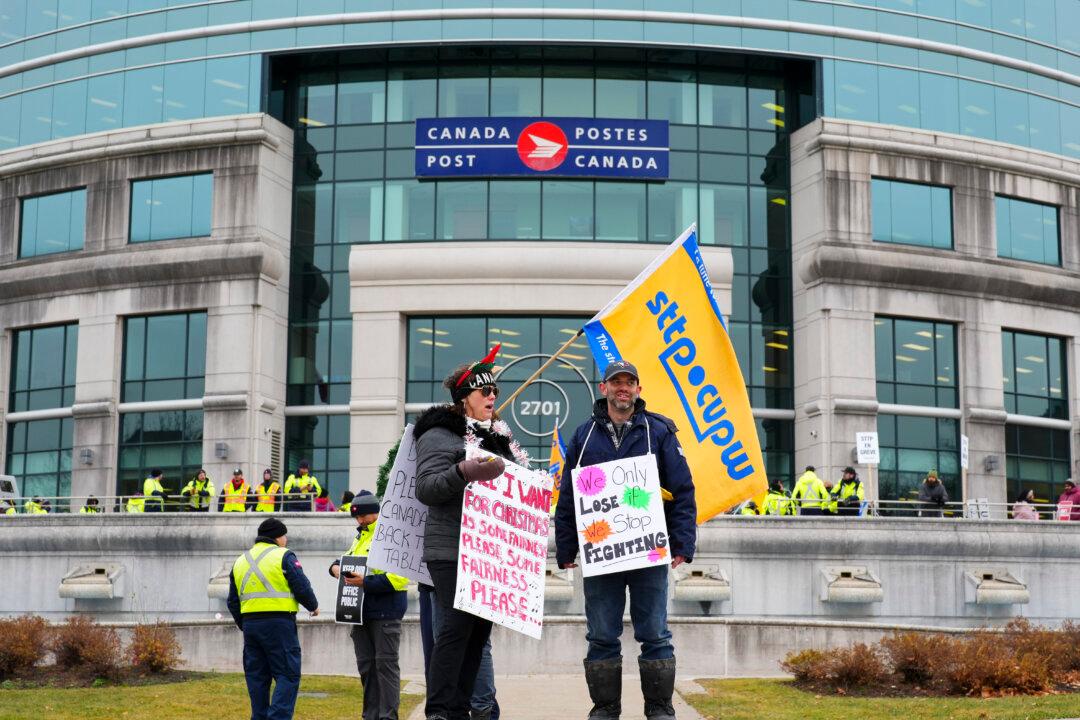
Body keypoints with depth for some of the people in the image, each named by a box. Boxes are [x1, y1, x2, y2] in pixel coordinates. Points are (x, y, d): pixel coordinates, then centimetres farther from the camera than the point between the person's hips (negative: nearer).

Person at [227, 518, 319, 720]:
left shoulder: (240, 561, 17)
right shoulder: (284, 556, -3)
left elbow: (233, 602, 20)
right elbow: (302, 587, -7)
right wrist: (313, 606, 11)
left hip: (250, 624, 6)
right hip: (279, 623, -6)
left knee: (256, 676, 13)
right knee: (288, 675, -4)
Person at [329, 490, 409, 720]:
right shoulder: (360, 538, 17)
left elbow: (399, 576, -18)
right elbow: (346, 559, 31)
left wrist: (366, 582, -22)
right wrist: (336, 567, 7)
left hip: (385, 614, -8)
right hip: (361, 612, 8)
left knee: (386, 663, -6)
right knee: (366, 665, 10)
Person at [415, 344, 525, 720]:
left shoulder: (497, 435, 19)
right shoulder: (441, 433, -5)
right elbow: (425, 488, -16)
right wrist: (465, 471, -29)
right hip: (453, 551, -8)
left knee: (480, 628, 7)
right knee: (457, 626, -13)